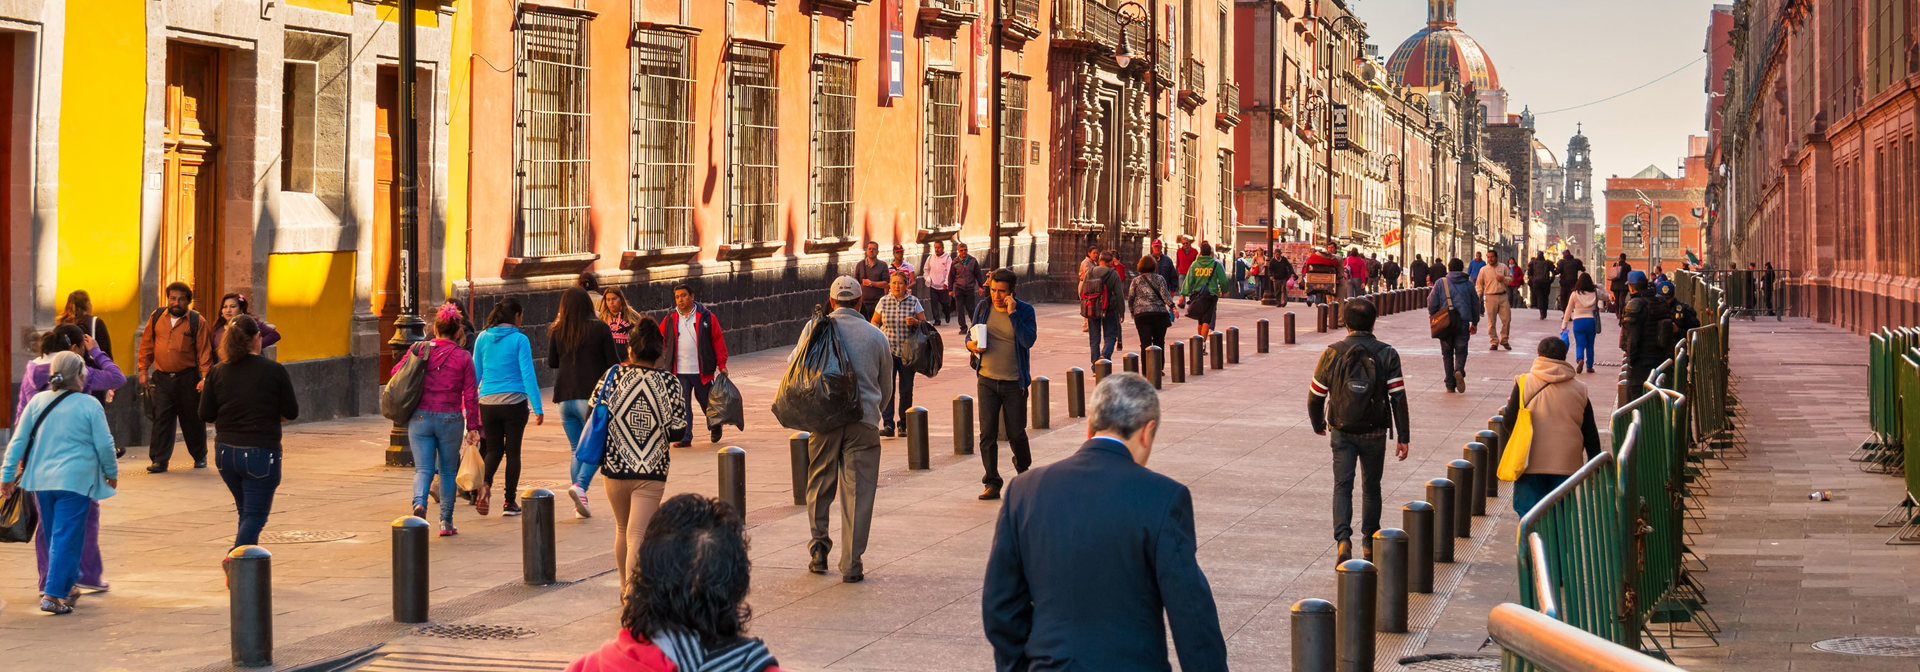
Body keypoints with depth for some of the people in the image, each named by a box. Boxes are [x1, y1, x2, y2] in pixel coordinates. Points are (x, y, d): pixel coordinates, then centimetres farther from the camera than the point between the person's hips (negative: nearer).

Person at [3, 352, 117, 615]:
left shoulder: (38, 401, 3)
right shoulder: (90, 405, -8)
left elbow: (18, 440, 5)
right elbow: (104, 444, -4)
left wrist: (8, 474, 12)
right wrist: (111, 472, 12)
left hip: (42, 479, 5)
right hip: (75, 480, -5)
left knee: (55, 536, 19)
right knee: (66, 537, -3)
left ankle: (67, 586, 31)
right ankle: (53, 594, -10)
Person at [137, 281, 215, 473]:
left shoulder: (197, 322, -2)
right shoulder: (156, 318, 7)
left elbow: (204, 351, -4)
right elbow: (146, 346, 13)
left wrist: (205, 377, -11)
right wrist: (143, 371, 7)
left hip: (188, 378, -2)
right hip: (162, 378, 2)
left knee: (192, 419, 7)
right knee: (161, 418, -3)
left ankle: (200, 456, 23)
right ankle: (160, 460, -1)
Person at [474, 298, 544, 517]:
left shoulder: (483, 338, 5)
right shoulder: (519, 340, -7)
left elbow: (475, 373, 9)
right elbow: (528, 375, -11)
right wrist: (538, 408, -11)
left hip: (487, 402, 3)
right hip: (514, 401, -3)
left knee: (493, 450, 14)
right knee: (513, 451, 8)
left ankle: (485, 482, -16)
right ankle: (509, 502, 10)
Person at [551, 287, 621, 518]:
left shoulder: (557, 331, 3)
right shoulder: (599, 328, -5)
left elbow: (552, 363, 14)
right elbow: (613, 362, -4)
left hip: (565, 397, 4)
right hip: (592, 394, -4)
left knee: (576, 449, 11)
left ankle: (580, 504, 5)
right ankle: (580, 485, -21)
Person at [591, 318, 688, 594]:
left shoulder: (612, 376, -2)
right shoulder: (670, 382, -5)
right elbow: (677, 429, -4)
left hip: (615, 467, 2)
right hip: (652, 470, -2)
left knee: (622, 530, 20)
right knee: (637, 534, -4)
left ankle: (626, 589, 32)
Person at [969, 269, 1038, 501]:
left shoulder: (1024, 310, -6)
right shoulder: (983, 307, 3)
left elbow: (1028, 340, -19)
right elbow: (970, 336, 14)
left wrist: (1012, 313, -23)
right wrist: (971, 345, -10)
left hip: (1014, 383, -2)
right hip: (987, 380, 2)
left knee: (1016, 433, 7)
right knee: (987, 433, -4)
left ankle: (1023, 468, 36)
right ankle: (992, 484, 2)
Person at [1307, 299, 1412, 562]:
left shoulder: (1332, 354, -5)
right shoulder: (1387, 355, -6)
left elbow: (1315, 395, 0)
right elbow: (1398, 398, -8)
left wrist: (1318, 425, 18)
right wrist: (1403, 437, -3)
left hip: (1342, 432, -1)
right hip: (1375, 433, 1)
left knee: (1342, 486, 2)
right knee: (1371, 487, 15)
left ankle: (1343, 539, -17)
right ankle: (1369, 544, 23)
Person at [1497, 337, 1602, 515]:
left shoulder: (1523, 383, -3)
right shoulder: (1579, 390, 6)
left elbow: (1509, 423, -5)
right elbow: (1590, 434, 9)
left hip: (1531, 462, -2)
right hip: (1566, 465, 2)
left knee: (1528, 512, 3)